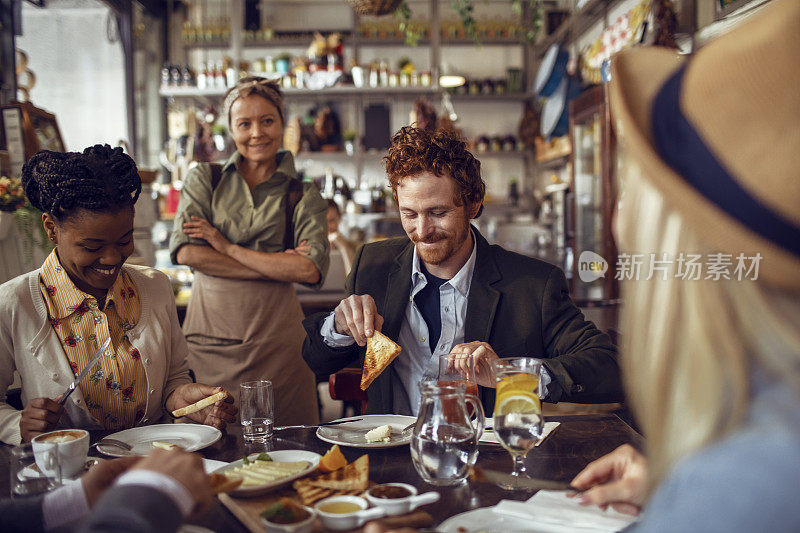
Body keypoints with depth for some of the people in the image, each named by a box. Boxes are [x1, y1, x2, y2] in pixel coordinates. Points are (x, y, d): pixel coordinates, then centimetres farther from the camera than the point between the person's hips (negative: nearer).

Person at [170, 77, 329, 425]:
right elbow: (185, 252, -4)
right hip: (210, 331, 1)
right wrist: (275, 265, -8)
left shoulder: (303, 196, 7)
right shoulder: (204, 179, 10)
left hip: (274, 336, 0)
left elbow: (311, 269, -8)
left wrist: (227, 246, -7)